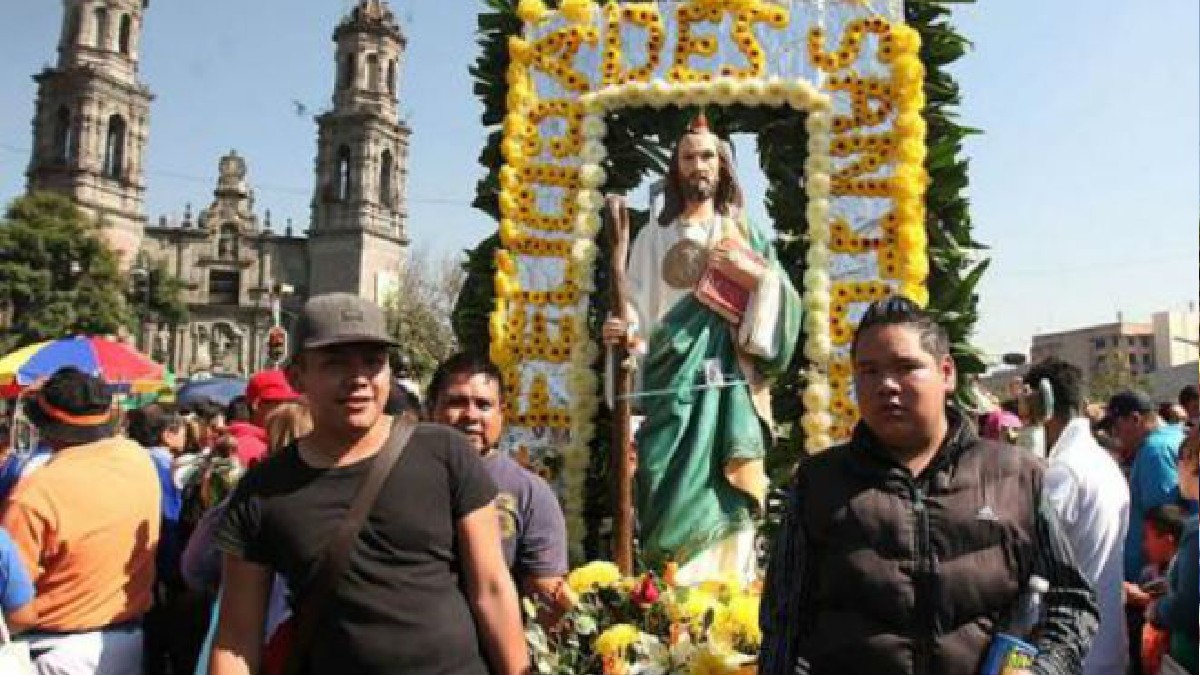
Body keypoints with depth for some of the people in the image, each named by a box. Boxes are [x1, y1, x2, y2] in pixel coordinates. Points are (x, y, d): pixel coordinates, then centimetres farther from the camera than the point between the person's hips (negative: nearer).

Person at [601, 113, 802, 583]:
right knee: (673, 498, -6)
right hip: (671, 380, 0)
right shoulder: (653, 238, 14)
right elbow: (637, 310, 4)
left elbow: (784, 306, 9)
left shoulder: (747, 236, 16)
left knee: (724, 503, -5)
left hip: (730, 385, 0)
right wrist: (622, 330, -16)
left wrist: (756, 273, -8)